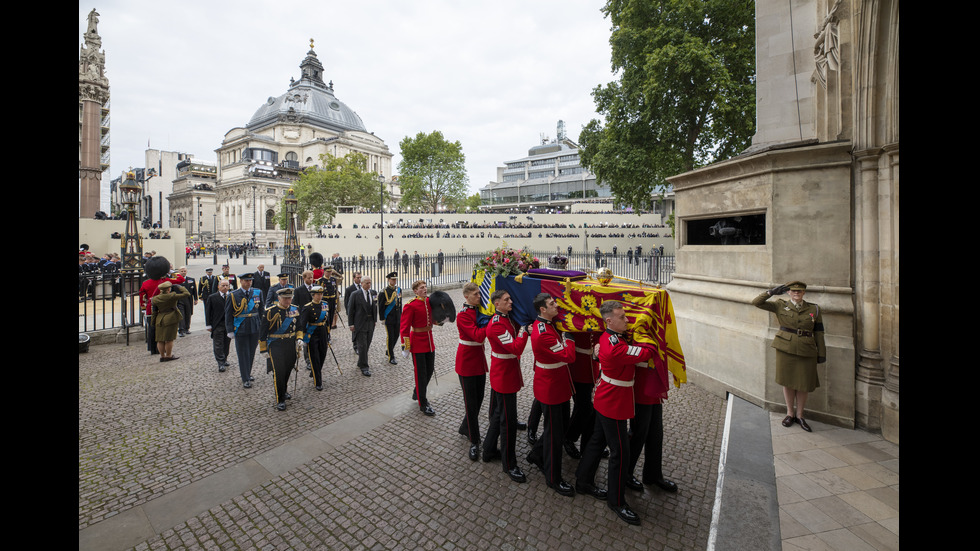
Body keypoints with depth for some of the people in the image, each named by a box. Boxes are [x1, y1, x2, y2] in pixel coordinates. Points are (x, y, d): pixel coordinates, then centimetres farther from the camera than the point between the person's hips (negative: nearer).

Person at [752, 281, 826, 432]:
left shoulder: (814, 309, 4)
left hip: (806, 351, 1)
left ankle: (799, 415, 27)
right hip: (785, 349, -1)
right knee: (788, 381, 10)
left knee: (804, 384, 8)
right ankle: (790, 413, 27)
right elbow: (756, 302, -8)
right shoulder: (780, 306, 0)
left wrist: (822, 353, 6)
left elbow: (818, 333, 7)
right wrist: (773, 291, -13)